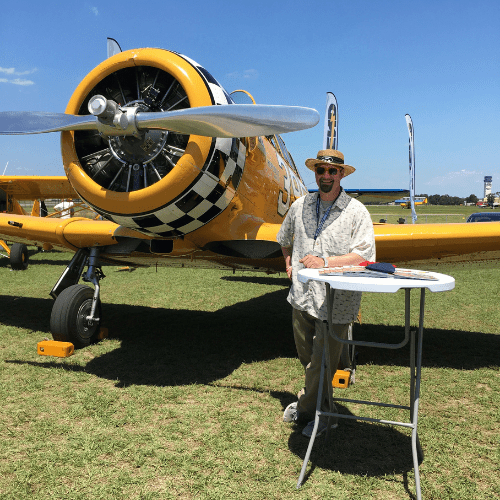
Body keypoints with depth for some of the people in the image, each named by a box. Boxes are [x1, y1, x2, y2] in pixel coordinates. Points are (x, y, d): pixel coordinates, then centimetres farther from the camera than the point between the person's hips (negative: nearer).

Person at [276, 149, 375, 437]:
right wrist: (289, 262, 12)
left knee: (322, 363, 3)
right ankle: (312, 399, 45)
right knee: (307, 358, 21)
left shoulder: (356, 211, -8)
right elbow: (285, 238, 26)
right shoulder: (300, 206, 7)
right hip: (302, 295, 5)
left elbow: (365, 255, -15)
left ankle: (309, 409, 28)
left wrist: (326, 262, -22)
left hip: (335, 301, -5)